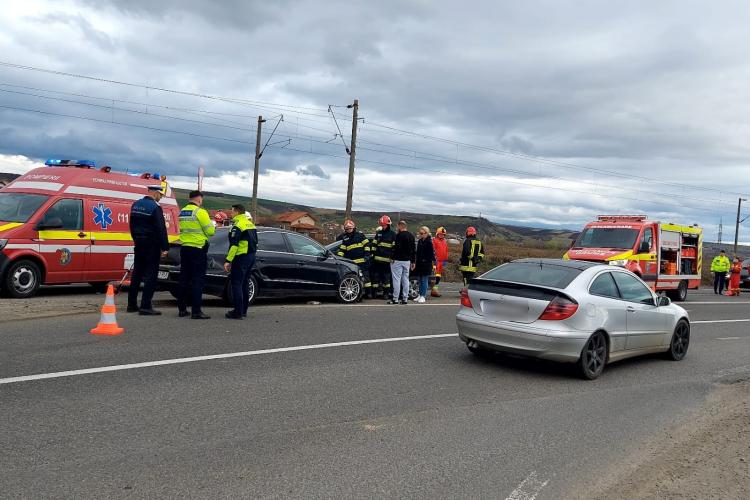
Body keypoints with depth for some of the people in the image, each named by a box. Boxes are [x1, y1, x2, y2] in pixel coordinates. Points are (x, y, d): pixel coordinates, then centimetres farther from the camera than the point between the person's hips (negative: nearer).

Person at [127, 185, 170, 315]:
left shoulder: (136, 205, 11)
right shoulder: (155, 207, -15)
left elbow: (132, 226, 19)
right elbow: (161, 229, -18)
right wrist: (165, 247, -14)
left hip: (139, 244, 8)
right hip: (151, 245, -8)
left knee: (137, 273, 14)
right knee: (151, 275, -4)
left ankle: (132, 304, 20)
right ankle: (145, 306, -7)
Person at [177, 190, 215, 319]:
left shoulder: (182, 212, 10)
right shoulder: (200, 212, -12)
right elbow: (210, 231, -12)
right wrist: (213, 227, 9)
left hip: (184, 248, 7)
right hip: (198, 249, -7)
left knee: (184, 279, 12)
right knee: (198, 280, -4)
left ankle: (182, 309, 17)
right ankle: (196, 311, -5)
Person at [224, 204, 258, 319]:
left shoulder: (237, 225, -12)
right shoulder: (250, 224, 16)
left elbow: (234, 245, -19)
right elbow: (255, 242, 21)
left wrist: (228, 260, -19)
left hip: (241, 257, -9)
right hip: (251, 256, 9)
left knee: (236, 284, -6)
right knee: (245, 283, 16)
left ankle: (238, 312, -8)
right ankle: (244, 310, 22)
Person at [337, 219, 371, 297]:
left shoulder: (360, 234, 1)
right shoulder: (345, 238, 12)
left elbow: (366, 244, 1)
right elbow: (341, 249, 11)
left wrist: (367, 254, -7)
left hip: (362, 261, -3)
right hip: (352, 262, 3)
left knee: (365, 276, 2)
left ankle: (368, 292, 9)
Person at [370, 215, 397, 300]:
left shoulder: (392, 234, 0)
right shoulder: (378, 233, 14)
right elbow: (374, 244, 17)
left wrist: (393, 257, -9)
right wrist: (372, 253, 9)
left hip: (387, 260, -4)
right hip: (377, 258, 4)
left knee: (386, 277, 1)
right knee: (375, 275, 6)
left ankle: (386, 293, 9)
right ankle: (373, 292, 13)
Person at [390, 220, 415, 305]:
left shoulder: (399, 235, -12)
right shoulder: (411, 236, 13)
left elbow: (396, 248, -18)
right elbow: (414, 249, 16)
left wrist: (392, 258, -10)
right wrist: (413, 262, 20)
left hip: (398, 260, -7)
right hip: (407, 261, 8)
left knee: (397, 279, -4)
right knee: (405, 280, 10)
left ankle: (395, 299, -3)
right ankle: (405, 299, 11)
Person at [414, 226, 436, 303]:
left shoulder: (429, 242, -9)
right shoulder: (419, 241, 12)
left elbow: (432, 253, -12)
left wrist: (433, 262, -17)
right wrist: (415, 262, 16)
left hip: (426, 264, -7)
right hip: (419, 263, 7)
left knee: (424, 280, -2)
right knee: (420, 280, 12)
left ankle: (423, 296, 3)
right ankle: (420, 295, 19)